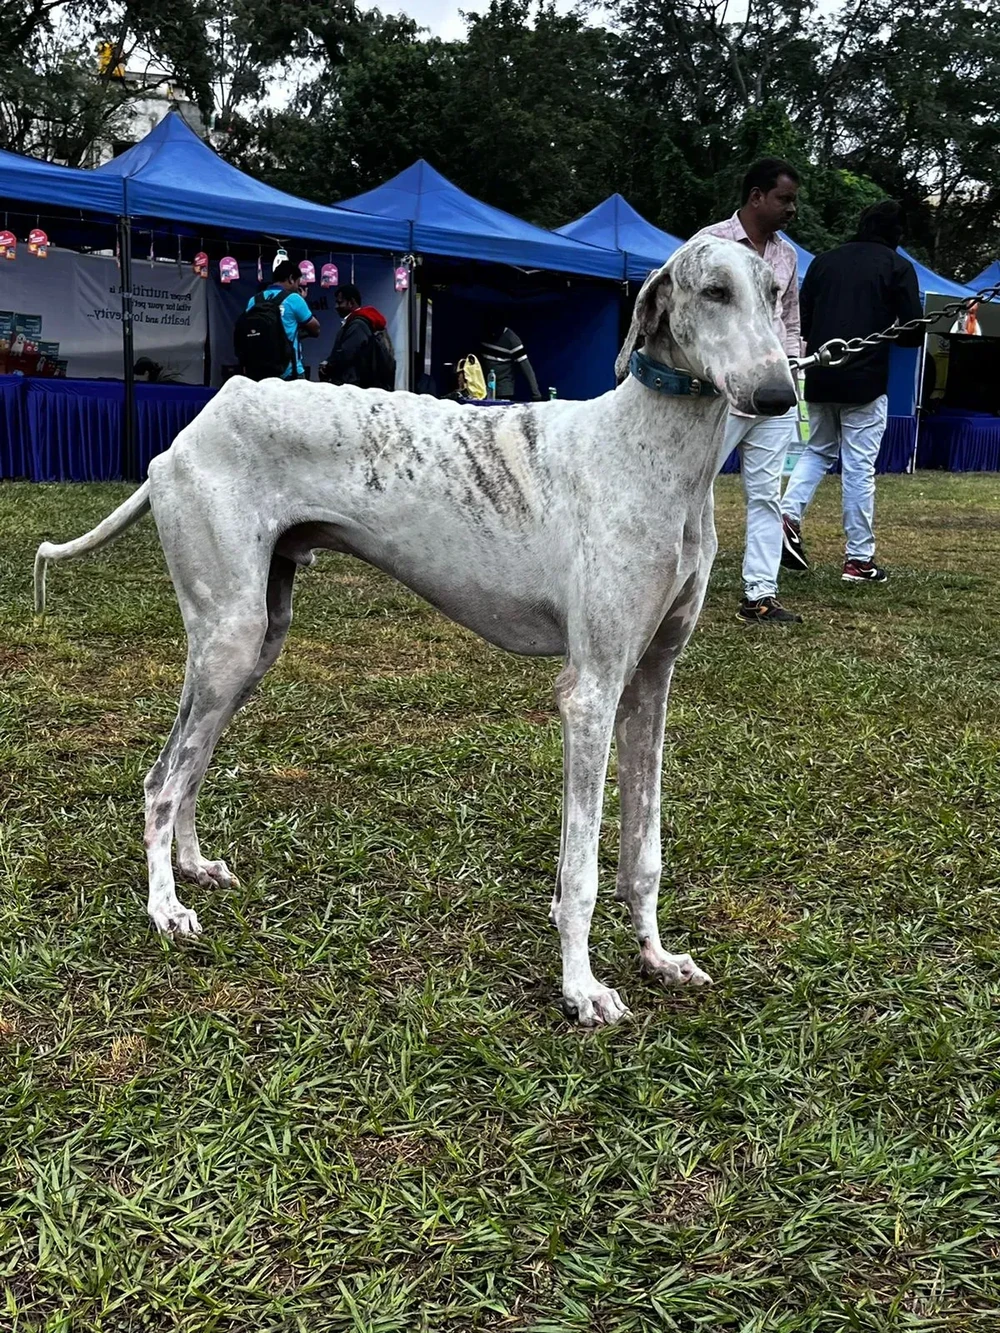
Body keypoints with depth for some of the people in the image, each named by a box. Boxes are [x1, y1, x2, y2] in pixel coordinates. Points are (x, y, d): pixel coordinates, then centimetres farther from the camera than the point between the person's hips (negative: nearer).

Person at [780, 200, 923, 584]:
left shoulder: (824, 261, 10)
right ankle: (859, 559, 6)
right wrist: (881, 333, 15)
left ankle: (788, 515, -3)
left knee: (817, 451, 21)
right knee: (859, 468, 0)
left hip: (818, 378, 4)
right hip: (865, 381, -4)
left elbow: (802, 321, 10)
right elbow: (914, 332, -4)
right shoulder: (897, 266, -2)